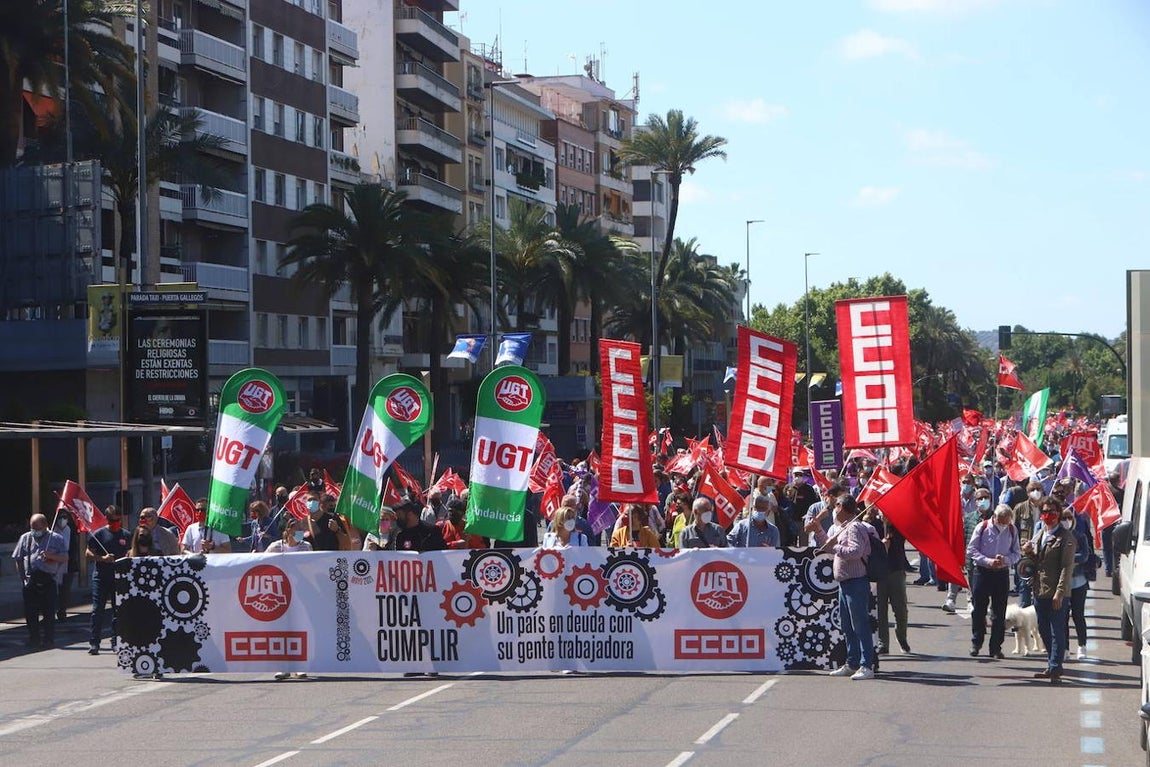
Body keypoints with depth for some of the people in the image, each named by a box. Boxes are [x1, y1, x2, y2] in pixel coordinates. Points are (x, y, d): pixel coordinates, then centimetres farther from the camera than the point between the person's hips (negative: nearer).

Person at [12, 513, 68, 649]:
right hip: (30, 580, 2)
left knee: (49, 612, -1)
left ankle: (48, 639, 7)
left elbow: (65, 558, 1)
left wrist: (51, 556, -17)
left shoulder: (56, 538, 5)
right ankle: (34, 639, 11)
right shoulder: (25, 538, 13)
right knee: (30, 612, 1)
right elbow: (18, 559, 15)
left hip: (49, 580, -2)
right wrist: (22, 577, 7)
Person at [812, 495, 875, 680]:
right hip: (844, 584, 10)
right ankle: (851, 664, 22)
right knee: (847, 627, 15)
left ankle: (867, 666, -10)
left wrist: (835, 547, -19)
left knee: (860, 625, -9)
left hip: (856, 583, -10)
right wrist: (818, 531, 24)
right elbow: (828, 544, 33)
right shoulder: (838, 528, 18)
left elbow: (856, 551, -26)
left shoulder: (854, 527, -13)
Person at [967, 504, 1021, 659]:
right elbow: (971, 550, -5)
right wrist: (988, 561, -17)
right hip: (982, 572, -2)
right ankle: (976, 644, 16)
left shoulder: (1012, 531, 2)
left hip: (1002, 573, 2)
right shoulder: (982, 528, -5)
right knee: (979, 610, 3)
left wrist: (1005, 560, -15)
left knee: (999, 613, 2)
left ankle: (996, 647, 8)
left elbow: (1017, 553, 6)